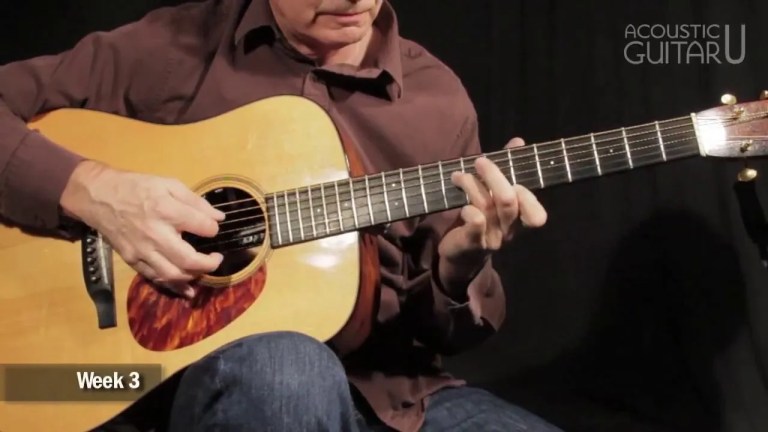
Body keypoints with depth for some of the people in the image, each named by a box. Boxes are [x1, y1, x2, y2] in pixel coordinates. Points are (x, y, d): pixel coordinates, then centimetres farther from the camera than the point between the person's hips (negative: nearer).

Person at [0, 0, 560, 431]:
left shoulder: (439, 97, 5)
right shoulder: (174, 48, -2)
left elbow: (448, 328, 10)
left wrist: (461, 264, -14)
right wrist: (88, 189, -16)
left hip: (392, 387, 2)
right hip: (214, 374, -1)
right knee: (288, 368, -37)